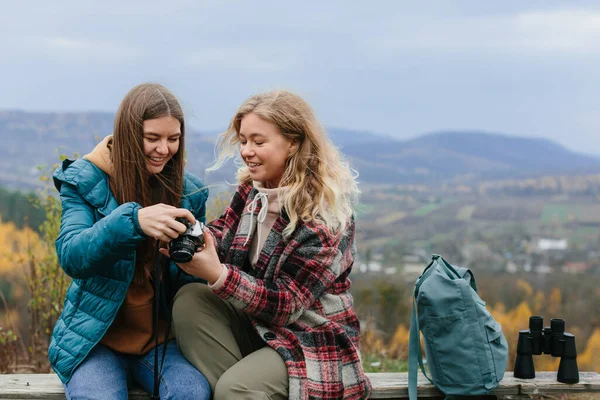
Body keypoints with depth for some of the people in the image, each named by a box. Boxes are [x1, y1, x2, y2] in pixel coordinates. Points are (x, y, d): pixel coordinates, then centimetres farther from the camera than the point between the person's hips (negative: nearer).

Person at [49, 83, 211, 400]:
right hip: (97, 335, -2)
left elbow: (193, 283, 7)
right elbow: (71, 256, -20)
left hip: (162, 335, 2)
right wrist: (132, 220, -37)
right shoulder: (84, 180, -5)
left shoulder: (189, 192, 4)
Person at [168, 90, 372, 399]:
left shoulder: (323, 217, -23)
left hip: (311, 342, -7)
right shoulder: (253, 187, 0)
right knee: (190, 300, -16)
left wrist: (217, 274, -34)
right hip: (258, 323, 7)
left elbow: (286, 304, -23)